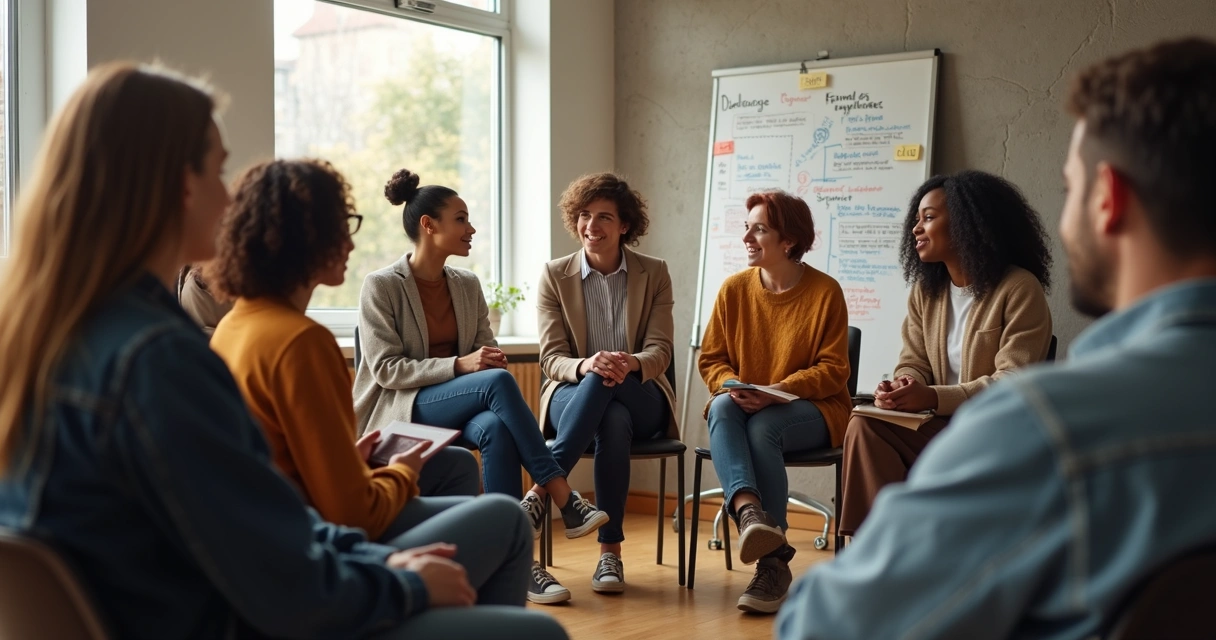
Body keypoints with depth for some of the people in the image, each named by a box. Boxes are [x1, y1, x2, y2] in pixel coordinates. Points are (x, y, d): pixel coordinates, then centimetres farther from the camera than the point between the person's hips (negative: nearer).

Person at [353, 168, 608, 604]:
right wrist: (459, 366, -24)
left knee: (496, 429, -35)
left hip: (461, 408, 5)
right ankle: (563, 500, -31)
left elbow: (487, 354, 12)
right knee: (498, 383, -33)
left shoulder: (467, 285, 12)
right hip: (401, 409, -5)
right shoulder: (381, 286, -5)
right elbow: (386, 370, -12)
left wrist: (491, 359, -14)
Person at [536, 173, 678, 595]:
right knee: (613, 419, -38)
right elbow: (551, 360, -4)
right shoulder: (555, 276, 3)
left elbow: (659, 351, -3)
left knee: (614, 418, -39)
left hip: (642, 396, 1)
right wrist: (585, 366, -29)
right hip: (573, 394, 0)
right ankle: (610, 551, -39)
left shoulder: (654, 274, 4)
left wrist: (631, 364, -29)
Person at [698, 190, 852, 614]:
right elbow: (711, 359, 7)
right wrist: (731, 386, -16)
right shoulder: (734, 289, 3)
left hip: (812, 409, -3)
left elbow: (832, 370, -8)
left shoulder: (825, 291, -6)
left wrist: (777, 391, -22)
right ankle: (749, 511, -53)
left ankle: (774, 564, -27)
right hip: (743, 406, 3)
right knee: (721, 406, -31)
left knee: (762, 427, -34)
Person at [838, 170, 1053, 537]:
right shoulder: (925, 290, 11)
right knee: (865, 426, -23)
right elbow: (913, 363, 10)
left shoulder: (1020, 289, -10)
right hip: (938, 425, 6)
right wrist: (902, 388, -16)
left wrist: (934, 397, -26)